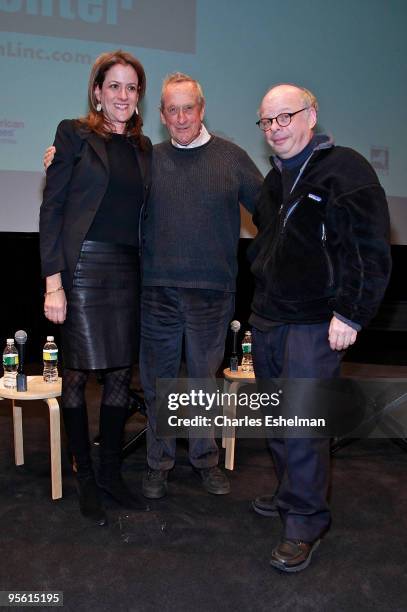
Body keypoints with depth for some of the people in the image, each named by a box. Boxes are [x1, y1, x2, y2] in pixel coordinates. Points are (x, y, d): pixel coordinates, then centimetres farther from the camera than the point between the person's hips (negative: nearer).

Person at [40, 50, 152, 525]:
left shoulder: (142, 146, 14)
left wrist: (144, 267, 7)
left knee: (120, 375, 9)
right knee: (76, 375, 3)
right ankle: (85, 478, 20)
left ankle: (111, 472, 25)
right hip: (82, 266, -5)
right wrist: (53, 282, -13)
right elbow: (51, 208, -6)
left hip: (127, 271, 5)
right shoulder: (75, 134, -1)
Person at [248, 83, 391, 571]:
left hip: (315, 322, -8)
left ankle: (304, 522, 7)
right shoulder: (275, 178, 16)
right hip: (267, 317, 8)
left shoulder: (345, 170, -9)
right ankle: (290, 493, 32)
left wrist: (350, 314, -19)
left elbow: (370, 251, -16)